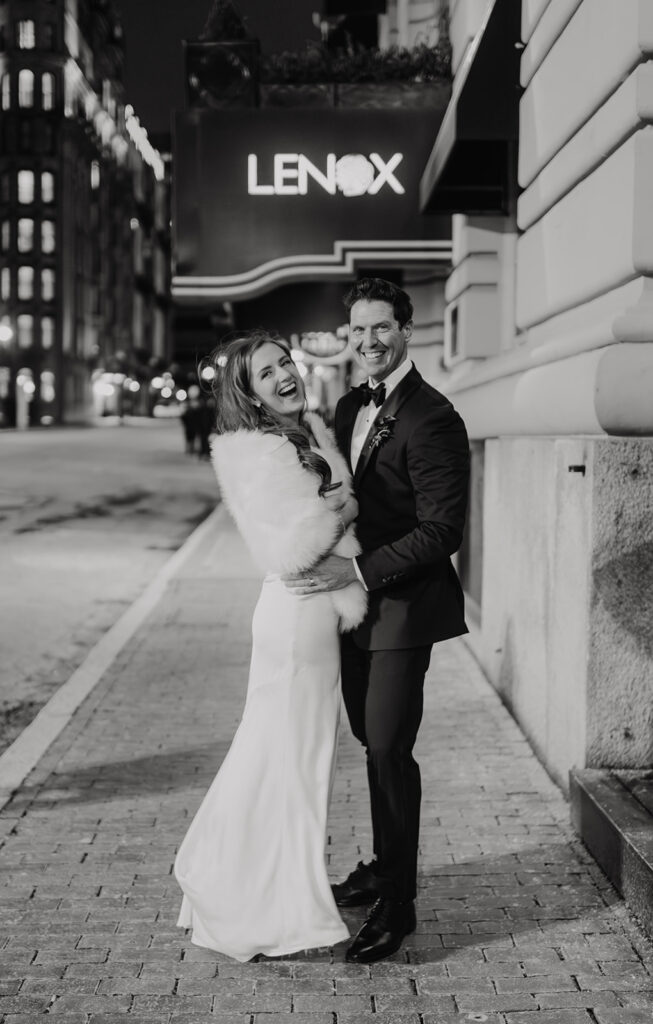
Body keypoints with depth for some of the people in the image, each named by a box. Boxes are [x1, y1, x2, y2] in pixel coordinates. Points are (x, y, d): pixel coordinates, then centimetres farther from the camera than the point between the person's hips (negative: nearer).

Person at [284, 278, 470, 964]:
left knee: (389, 749, -5)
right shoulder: (350, 408, 11)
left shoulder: (431, 419, -16)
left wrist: (359, 570, -22)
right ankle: (384, 866, 33)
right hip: (354, 602, 8)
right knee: (372, 743, 17)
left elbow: (442, 529, -20)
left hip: (402, 606, -8)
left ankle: (397, 903, 6)